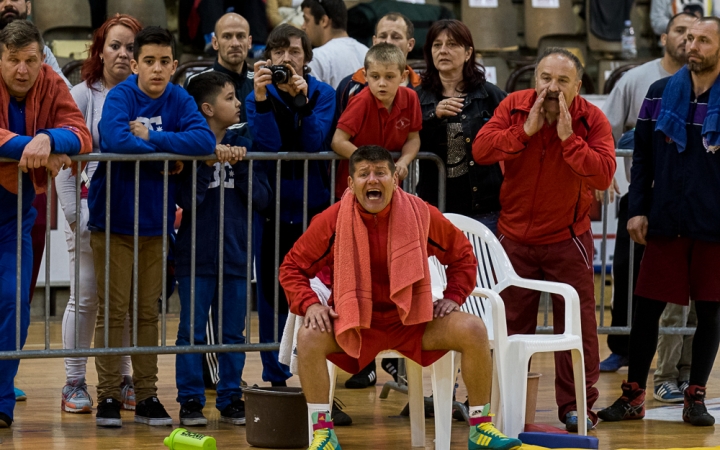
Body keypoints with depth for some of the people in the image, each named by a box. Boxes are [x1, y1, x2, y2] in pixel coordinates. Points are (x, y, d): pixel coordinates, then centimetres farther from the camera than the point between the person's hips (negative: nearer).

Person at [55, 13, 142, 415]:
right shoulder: (83, 96, 0)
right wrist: (73, 215, -7)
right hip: (93, 210, -2)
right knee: (85, 297, 0)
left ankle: (123, 380, 16)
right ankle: (75, 383, 6)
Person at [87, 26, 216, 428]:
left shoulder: (179, 101, 1)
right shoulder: (121, 96, -10)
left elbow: (205, 141, -14)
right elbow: (114, 139, -28)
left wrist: (151, 137, -18)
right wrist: (168, 151, -16)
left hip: (155, 221, 4)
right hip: (113, 218, -4)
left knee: (147, 312, 9)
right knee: (114, 311, -1)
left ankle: (147, 396, 14)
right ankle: (108, 396, 4)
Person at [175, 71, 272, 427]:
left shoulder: (242, 146, 6)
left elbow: (262, 200, 2)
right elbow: (187, 199, -16)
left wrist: (241, 166, -10)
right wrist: (209, 162, -22)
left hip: (236, 255, 4)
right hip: (197, 254, -4)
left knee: (233, 332, 9)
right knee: (192, 330, 1)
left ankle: (230, 399, 17)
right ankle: (191, 401, 8)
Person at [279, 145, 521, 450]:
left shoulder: (421, 215, -8)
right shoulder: (331, 221, -11)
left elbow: (462, 256, 9)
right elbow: (292, 267, 0)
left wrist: (453, 297, -4)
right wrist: (310, 305, -16)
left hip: (411, 320, 1)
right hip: (354, 322, -1)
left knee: (473, 330, -20)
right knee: (309, 337, -30)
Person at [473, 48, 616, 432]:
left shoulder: (592, 120, -11)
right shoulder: (514, 107, -6)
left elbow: (603, 175, -23)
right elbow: (481, 150, -18)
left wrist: (568, 138, -28)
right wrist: (526, 130, -24)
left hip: (568, 238, -1)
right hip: (516, 237, 2)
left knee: (578, 323, -1)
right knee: (512, 323, 9)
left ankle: (576, 406, 8)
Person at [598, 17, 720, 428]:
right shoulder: (661, 94, 6)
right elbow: (642, 158, 9)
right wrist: (638, 209, 2)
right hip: (665, 221, 2)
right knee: (648, 308, 2)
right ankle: (634, 397, 11)